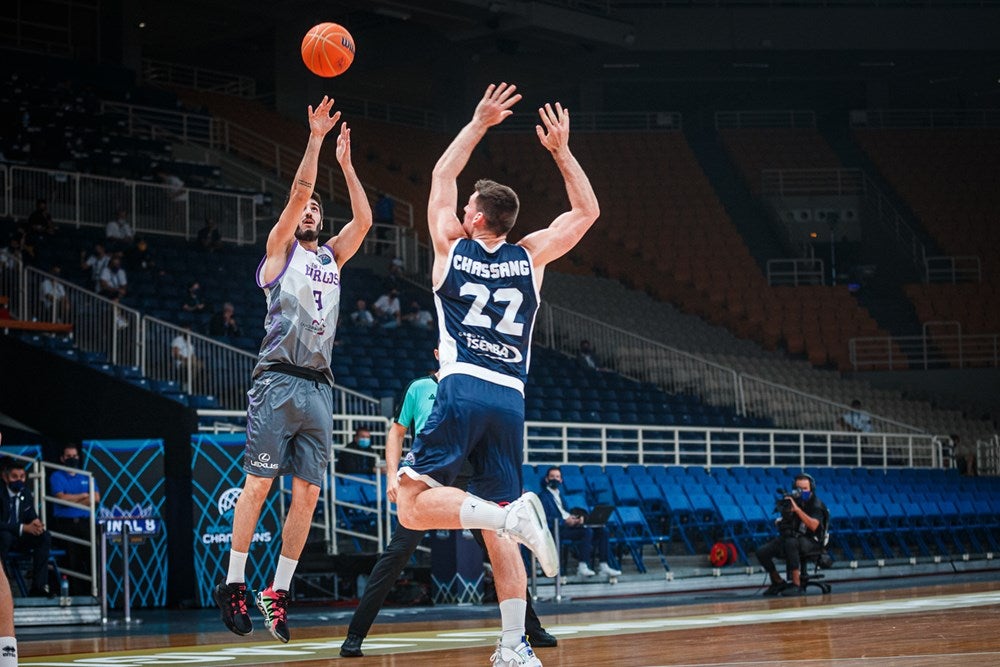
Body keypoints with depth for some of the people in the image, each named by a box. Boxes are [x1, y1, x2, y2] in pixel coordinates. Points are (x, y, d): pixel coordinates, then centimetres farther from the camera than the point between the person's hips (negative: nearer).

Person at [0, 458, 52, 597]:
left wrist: (36, 523, -17)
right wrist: (24, 528, -31)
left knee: (45, 536, -18)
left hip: (20, 538, 6)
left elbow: (32, 516, 9)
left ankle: (38, 586, -20)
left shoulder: (26, 494, 1)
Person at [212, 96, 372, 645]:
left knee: (307, 493, 1)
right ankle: (234, 583, 2)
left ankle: (277, 592, 6)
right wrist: (314, 140, -9)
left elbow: (363, 219, 9)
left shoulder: (331, 258, 21)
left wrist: (345, 162, 8)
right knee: (259, 483, -6)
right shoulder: (279, 251, 6)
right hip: (278, 380, -5)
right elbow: (298, 193, -7)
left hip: (319, 387, 5)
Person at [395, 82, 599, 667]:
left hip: (462, 391, -4)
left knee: (415, 507, -10)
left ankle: (513, 513, -32)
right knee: (496, 531, 8)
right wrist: (561, 151, 23)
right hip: (511, 400, 4)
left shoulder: (452, 246, 9)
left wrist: (479, 124, 27)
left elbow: (442, 177, 24)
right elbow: (587, 211, 25)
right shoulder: (529, 257, 12)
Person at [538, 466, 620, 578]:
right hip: (558, 529, -8)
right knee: (587, 532, -31)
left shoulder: (559, 494, 28)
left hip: (570, 524, 8)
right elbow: (545, 518, -12)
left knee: (601, 531, -7)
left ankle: (602, 566, -12)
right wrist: (565, 521, -21)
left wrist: (577, 517, 1)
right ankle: (582, 567, -31)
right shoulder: (543, 496, 1)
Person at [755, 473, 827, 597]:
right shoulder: (792, 501, 7)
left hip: (811, 542, -6)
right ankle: (778, 582, 9)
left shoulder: (816, 505, -8)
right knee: (762, 551, -13)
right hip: (790, 537, 6)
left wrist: (797, 509, -32)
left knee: (791, 543, -41)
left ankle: (796, 585, -38)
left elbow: (813, 526, -26)